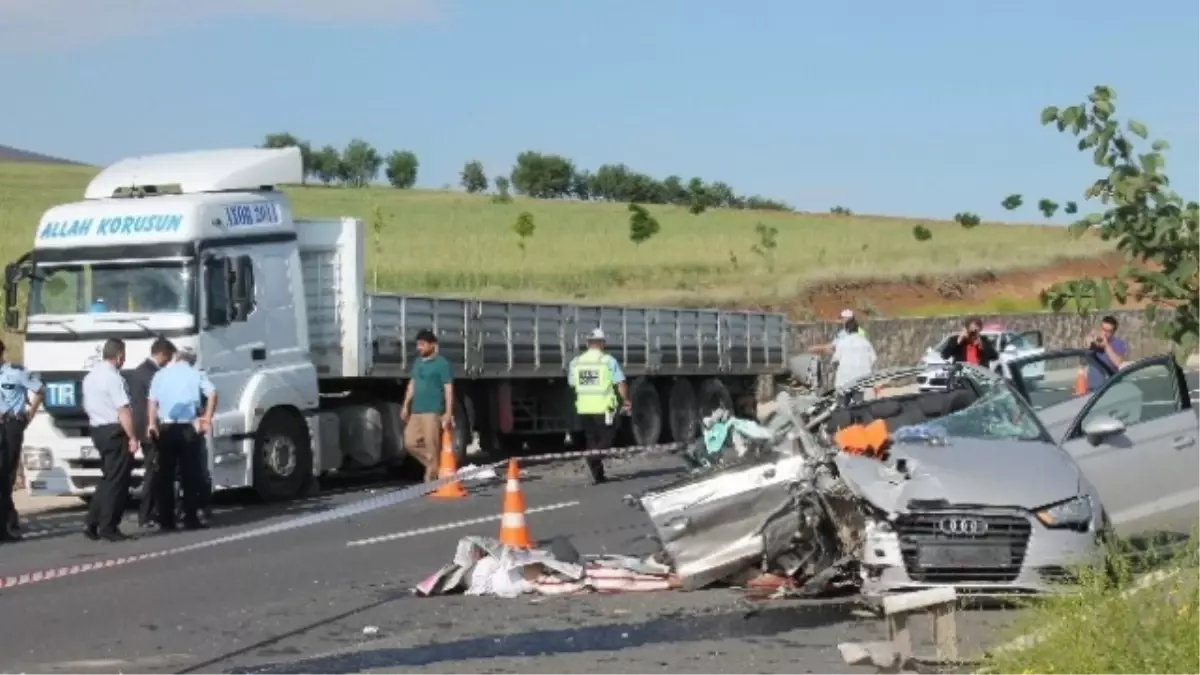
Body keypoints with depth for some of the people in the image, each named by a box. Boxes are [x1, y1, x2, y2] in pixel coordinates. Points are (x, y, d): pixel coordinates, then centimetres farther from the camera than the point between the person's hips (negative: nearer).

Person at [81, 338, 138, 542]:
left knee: (108, 477, 17)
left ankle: (92, 523, 14)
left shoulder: (90, 376, 11)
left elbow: (87, 406, 20)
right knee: (116, 480, -2)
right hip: (114, 432, -9)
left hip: (97, 430, 9)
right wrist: (132, 437, -19)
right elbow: (123, 411, -21)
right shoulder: (113, 377, -18)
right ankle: (108, 527, 1)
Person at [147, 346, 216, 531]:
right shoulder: (195, 374, 5)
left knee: (165, 475, 6)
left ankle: (166, 520, 6)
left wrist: (152, 424, 4)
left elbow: (152, 402, 1)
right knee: (190, 474, 2)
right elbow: (212, 393, -8)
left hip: (165, 429, 2)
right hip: (188, 428, -2)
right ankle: (191, 518, -1)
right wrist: (207, 418, -4)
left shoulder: (160, 375, 9)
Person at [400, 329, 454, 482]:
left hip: (433, 411, -8)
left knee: (432, 446, -8)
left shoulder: (442, 363, -6)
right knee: (410, 443, 5)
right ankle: (433, 466, 19)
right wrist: (406, 406, 19)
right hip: (416, 411, 8)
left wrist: (448, 412, -16)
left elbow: (449, 389, -9)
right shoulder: (417, 362, 16)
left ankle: (431, 478, -3)